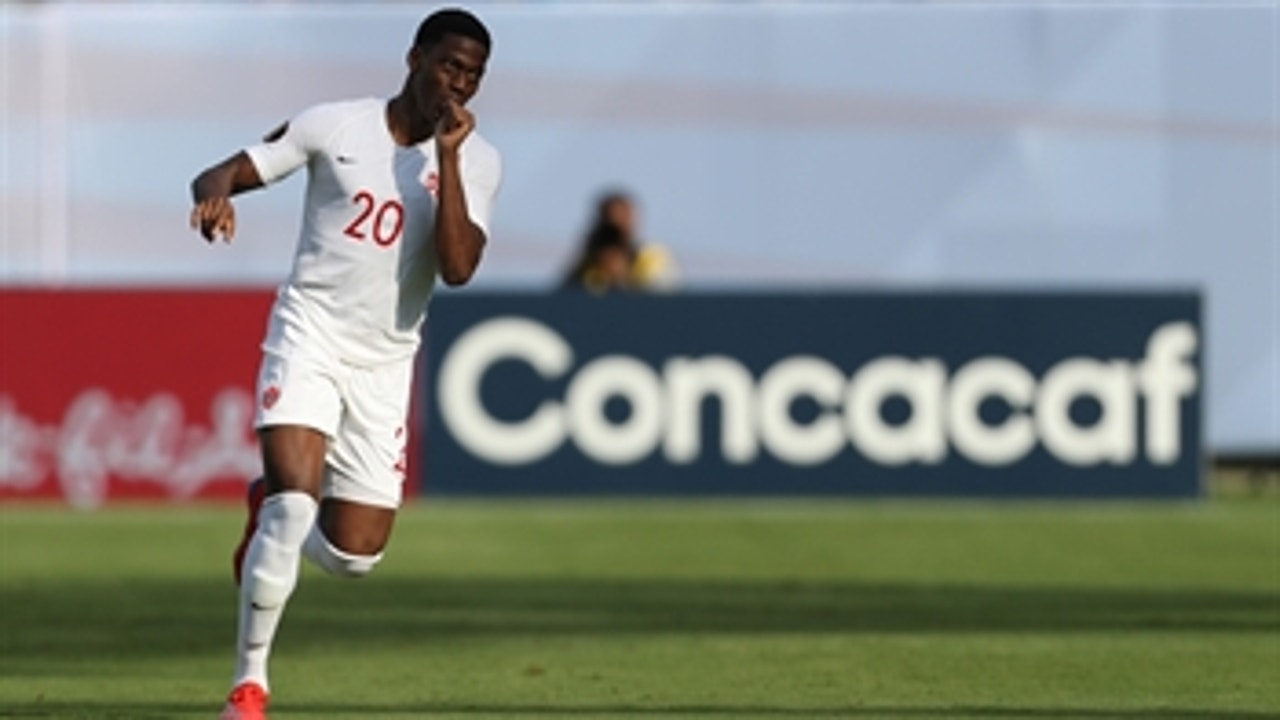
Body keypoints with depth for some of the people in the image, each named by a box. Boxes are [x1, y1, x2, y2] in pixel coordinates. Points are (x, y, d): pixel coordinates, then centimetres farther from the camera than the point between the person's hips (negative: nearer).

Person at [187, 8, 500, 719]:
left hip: (385, 362, 3)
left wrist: (447, 158, -22)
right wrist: (215, 193, -28)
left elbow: (459, 268, -17)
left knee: (354, 554, 1)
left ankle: (270, 508, 35)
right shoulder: (335, 126, -6)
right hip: (310, 334, -3)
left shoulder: (478, 162, -3)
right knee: (295, 496, -24)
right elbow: (221, 174, -4)